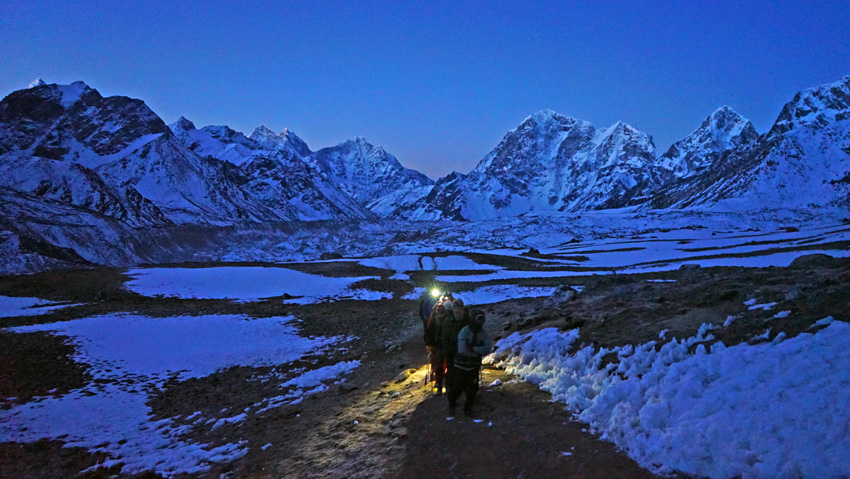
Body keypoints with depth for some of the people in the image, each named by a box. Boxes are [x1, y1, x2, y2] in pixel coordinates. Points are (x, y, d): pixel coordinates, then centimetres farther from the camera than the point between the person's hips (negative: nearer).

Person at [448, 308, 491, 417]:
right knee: (457, 388, 9)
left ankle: (467, 409, 30)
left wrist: (473, 348, -29)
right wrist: (479, 351, -21)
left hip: (474, 366, 4)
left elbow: (488, 348, -18)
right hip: (461, 366, -4)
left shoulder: (483, 333, -7)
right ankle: (452, 404, 37)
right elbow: (462, 350, -32)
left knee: (472, 390, 9)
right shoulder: (464, 332, -21)